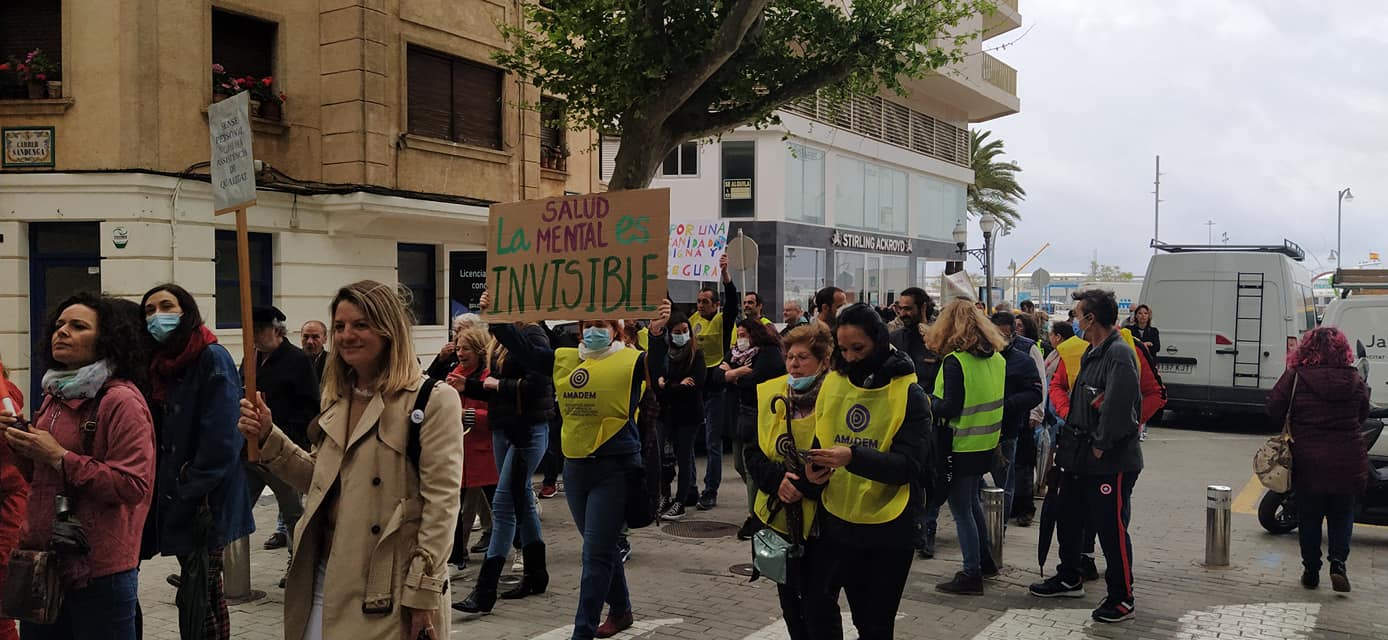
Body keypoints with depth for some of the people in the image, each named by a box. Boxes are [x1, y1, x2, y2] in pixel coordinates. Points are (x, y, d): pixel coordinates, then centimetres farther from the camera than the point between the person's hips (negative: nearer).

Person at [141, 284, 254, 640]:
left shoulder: (212, 359, -11)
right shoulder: (160, 364, 13)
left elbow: (221, 439, -18)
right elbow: (158, 437, 16)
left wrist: (191, 491, -16)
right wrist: (167, 489, 5)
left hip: (205, 505, -7)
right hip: (175, 503, 8)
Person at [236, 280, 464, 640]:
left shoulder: (433, 400, -11)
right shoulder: (337, 399, 12)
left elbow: (441, 504, -14)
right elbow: (318, 480, 18)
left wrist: (423, 593, -16)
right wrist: (269, 437, 5)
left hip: (390, 588, -6)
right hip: (326, 578, 7)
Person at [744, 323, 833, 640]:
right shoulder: (769, 395, 4)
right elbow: (753, 454, 4)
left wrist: (804, 484, -22)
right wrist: (776, 480, -14)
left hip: (820, 518, -5)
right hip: (779, 516, 5)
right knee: (790, 602, 17)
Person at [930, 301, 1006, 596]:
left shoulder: (955, 361, -19)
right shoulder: (997, 358, 3)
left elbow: (949, 408, -21)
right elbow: (1002, 400, 13)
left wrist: (928, 400, -6)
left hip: (962, 447, -8)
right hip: (988, 444, 8)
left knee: (961, 509, 2)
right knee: (972, 502, 22)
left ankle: (972, 575, 6)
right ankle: (985, 561, 32)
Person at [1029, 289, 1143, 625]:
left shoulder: (1119, 354, -19)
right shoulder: (1092, 353, 13)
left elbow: (1118, 405, -28)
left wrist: (1100, 446, -21)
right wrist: (1069, 436, 13)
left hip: (1111, 462, -10)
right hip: (1080, 457, 10)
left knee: (1112, 529, -1)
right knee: (1068, 518, 21)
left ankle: (1122, 598, 12)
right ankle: (1069, 579, 38)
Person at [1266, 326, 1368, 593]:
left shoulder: (1295, 377, -11)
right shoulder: (1355, 380, -3)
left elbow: (1274, 409, -8)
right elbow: (1363, 416, 8)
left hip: (1308, 463, -1)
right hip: (1347, 463, 1)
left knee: (1309, 518, 12)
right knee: (1342, 515, 16)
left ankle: (1311, 571, 17)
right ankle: (1338, 561, -2)